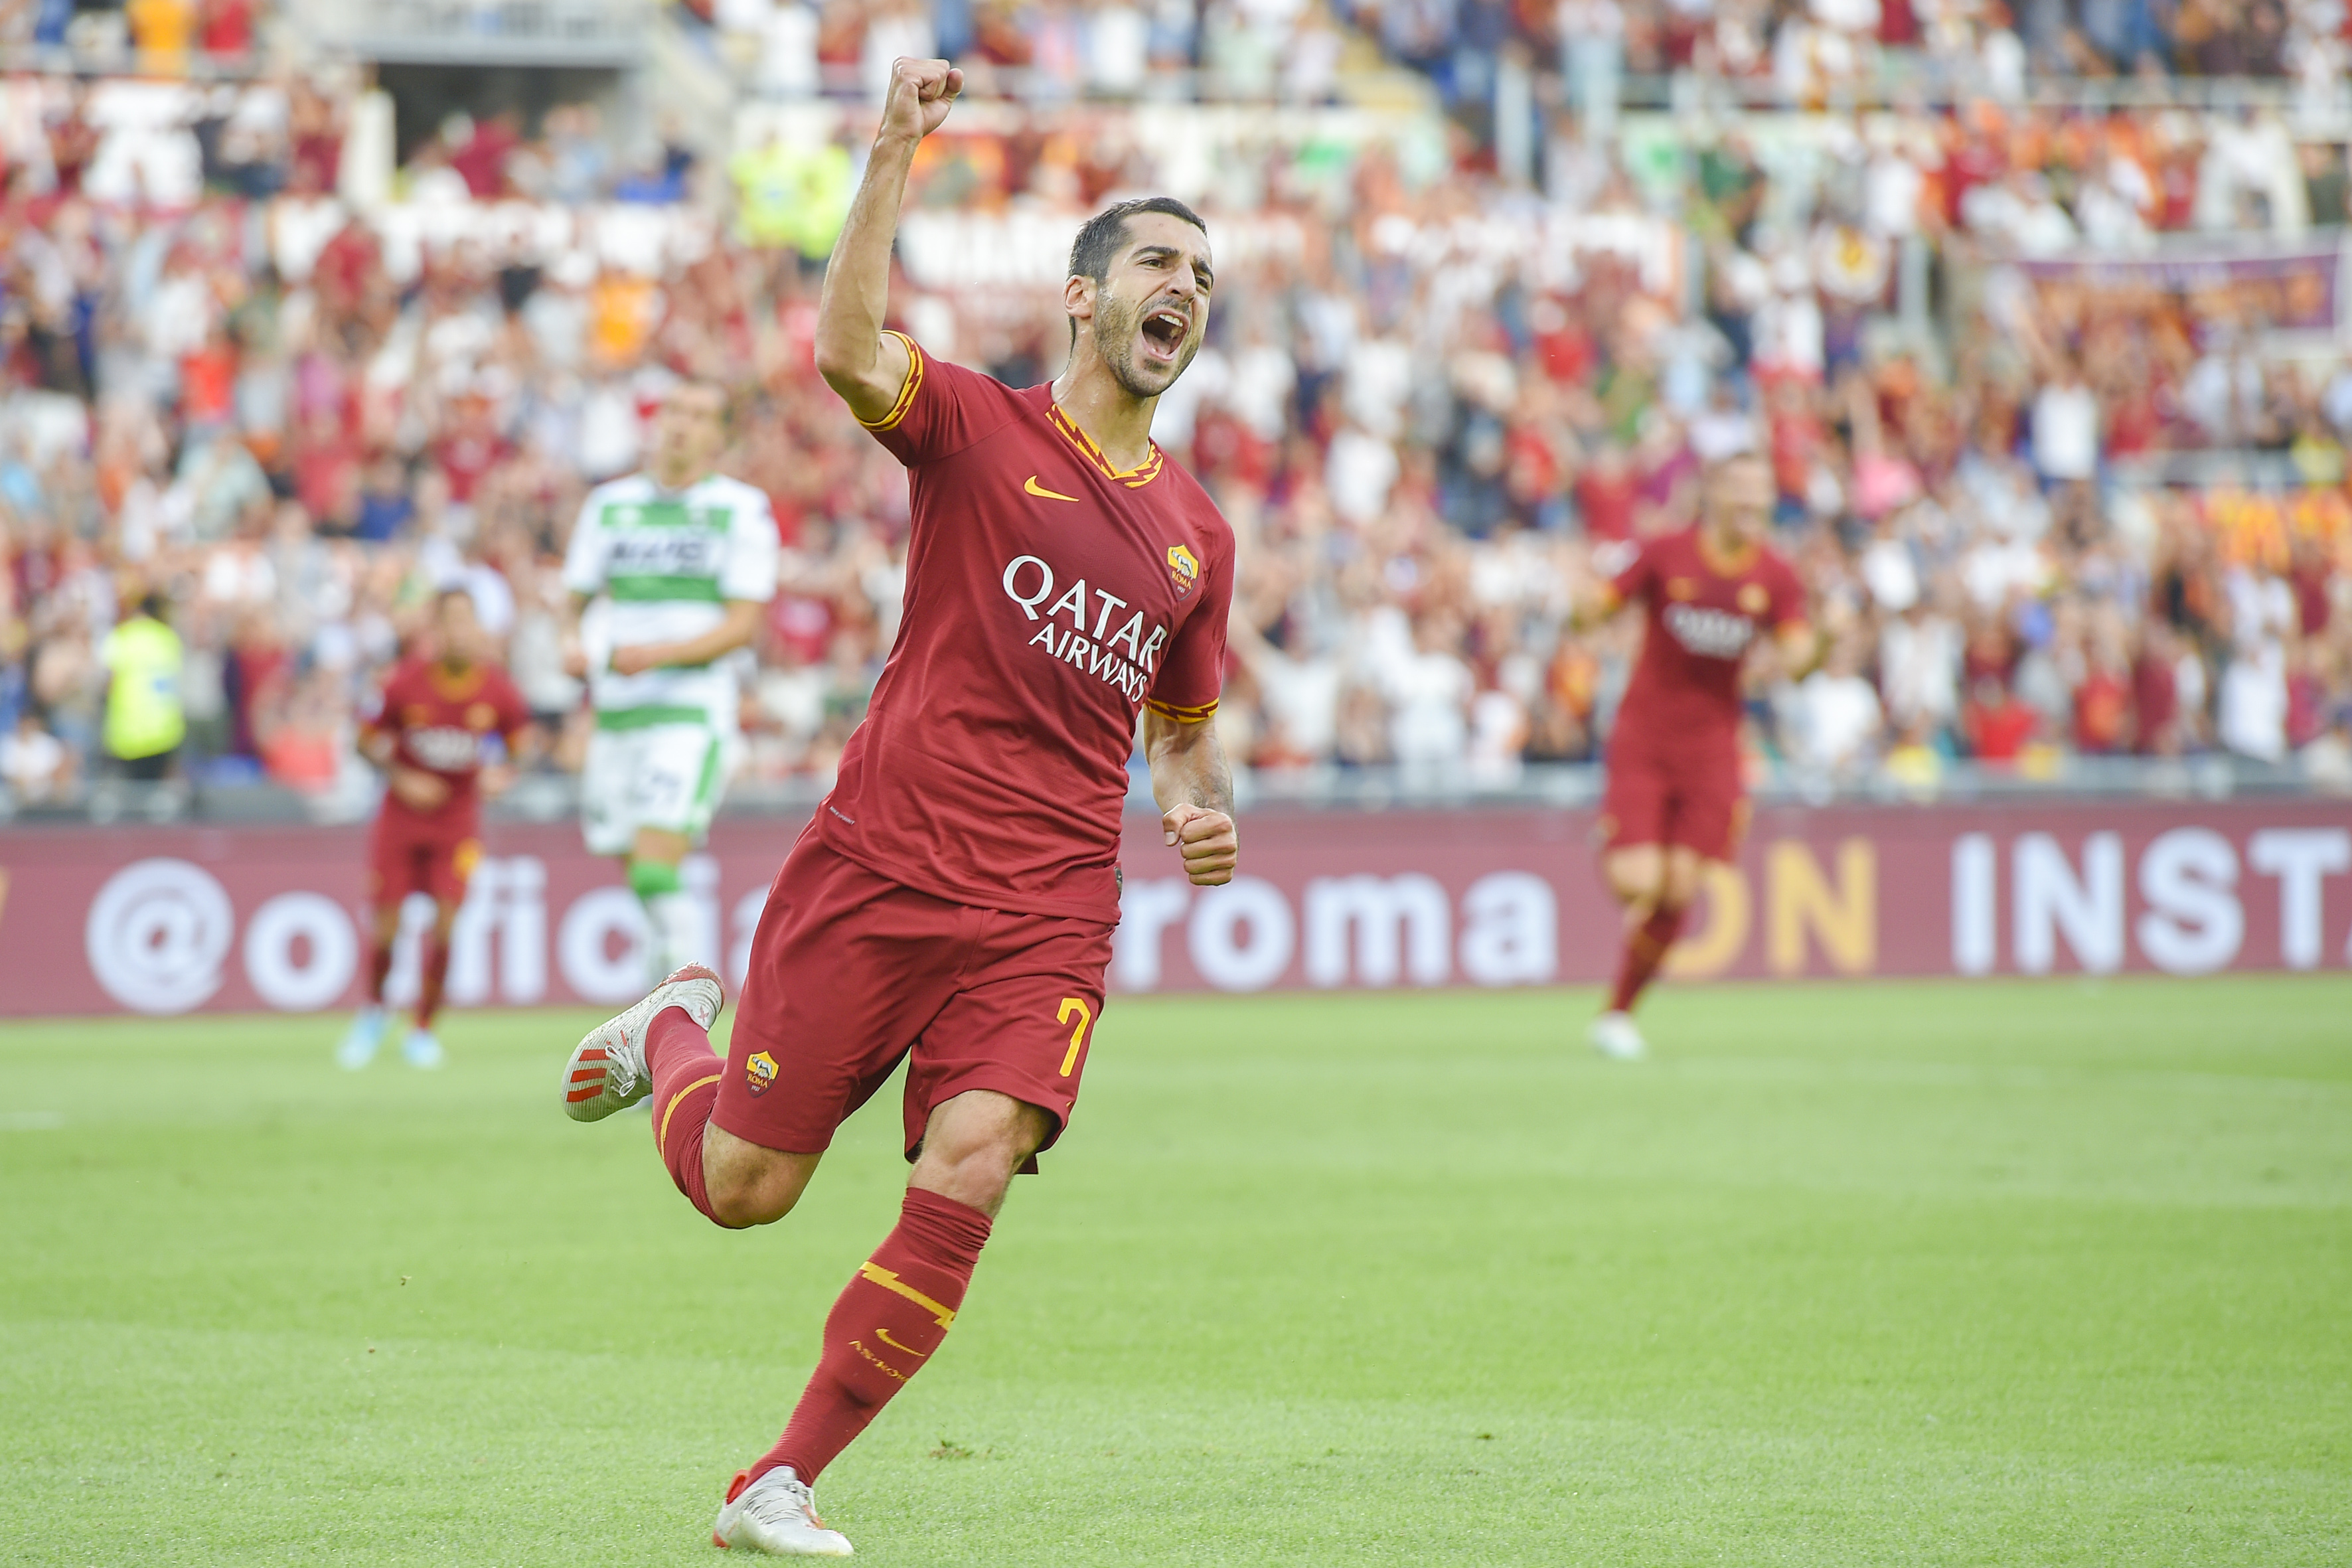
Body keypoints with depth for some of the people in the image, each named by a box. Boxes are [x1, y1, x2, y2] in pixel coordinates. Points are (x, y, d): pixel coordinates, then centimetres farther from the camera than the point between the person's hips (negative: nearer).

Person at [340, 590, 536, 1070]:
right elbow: (369, 739, -2)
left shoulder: (496, 688, -12)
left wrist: (500, 773, -15)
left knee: (445, 921, -12)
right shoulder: (406, 682, -16)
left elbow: (524, 740, 4)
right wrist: (400, 778, -16)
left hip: (458, 819, 1)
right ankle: (373, 1010, 30)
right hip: (401, 814, -1)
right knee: (386, 928, -1)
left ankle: (424, 1031, 6)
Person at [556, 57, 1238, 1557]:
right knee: (740, 1186, 3)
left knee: (967, 1180, -19)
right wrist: (895, 154, -28)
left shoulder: (1196, 532, 16)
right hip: (878, 871, -3)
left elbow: (1183, 729, 28)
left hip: (1050, 914, 3)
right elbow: (852, 353, -22)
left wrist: (1205, 809, 6)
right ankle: (680, 1027, 40)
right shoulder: (979, 427, 0)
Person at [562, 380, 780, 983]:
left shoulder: (742, 511, 0)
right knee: (640, 880, 7)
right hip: (616, 710, 5)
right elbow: (580, 599, 19)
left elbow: (743, 624, -7)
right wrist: (578, 647, -4)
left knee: (656, 876, -18)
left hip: (692, 711, -5)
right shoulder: (610, 504, 13)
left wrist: (660, 654, -20)